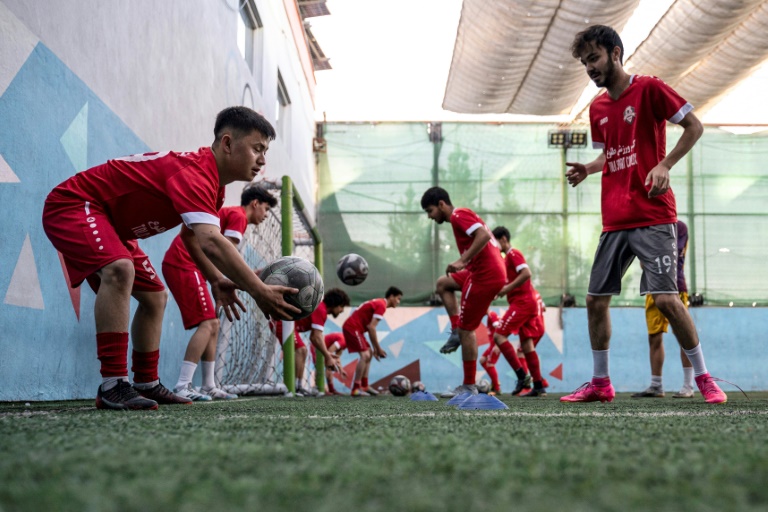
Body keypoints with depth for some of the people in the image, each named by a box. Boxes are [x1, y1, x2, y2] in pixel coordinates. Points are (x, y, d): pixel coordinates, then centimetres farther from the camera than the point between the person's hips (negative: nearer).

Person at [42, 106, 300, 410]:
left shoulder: (213, 183, 2)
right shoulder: (194, 173, -30)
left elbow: (192, 235, 18)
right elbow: (210, 242, -44)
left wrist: (216, 279, 3)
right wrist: (260, 292, -45)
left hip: (108, 226, 11)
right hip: (72, 205, -11)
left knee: (155, 297, 12)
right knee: (120, 270, -35)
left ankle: (146, 384, 21)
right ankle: (112, 386, -35)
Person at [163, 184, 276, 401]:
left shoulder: (230, 213, 25)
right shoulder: (238, 216, -5)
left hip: (176, 264, 11)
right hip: (184, 264, -11)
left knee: (212, 325, 10)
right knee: (207, 324, -16)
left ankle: (209, 387, 11)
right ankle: (182, 387, -23)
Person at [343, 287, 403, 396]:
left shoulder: (377, 303, 18)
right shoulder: (381, 305, -14)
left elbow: (370, 328, 19)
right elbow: (371, 328, -21)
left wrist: (376, 349, 15)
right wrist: (378, 348, -14)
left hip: (351, 328, 11)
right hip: (352, 328, -11)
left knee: (368, 354, 16)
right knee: (365, 355, -17)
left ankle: (364, 386, 17)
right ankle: (356, 389, -18)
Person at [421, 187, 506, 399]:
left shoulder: (458, 215, -9)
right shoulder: (464, 215, 19)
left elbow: (484, 235, -25)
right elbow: (493, 242, 22)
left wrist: (462, 261, -27)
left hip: (485, 276, -10)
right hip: (492, 272, 10)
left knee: (466, 330, -2)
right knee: (443, 283, 25)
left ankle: (469, 387, 5)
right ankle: (456, 331, 15)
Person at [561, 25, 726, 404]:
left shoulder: (649, 89, -5)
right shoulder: (597, 108, 14)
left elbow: (694, 127, -4)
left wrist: (664, 165, -17)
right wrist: (587, 170, 5)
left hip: (653, 218, -7)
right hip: (614, 222, 7)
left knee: (665, 298, -12)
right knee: (596, 300, 6)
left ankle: (703, 378, 3)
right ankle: (600, 383, 18)